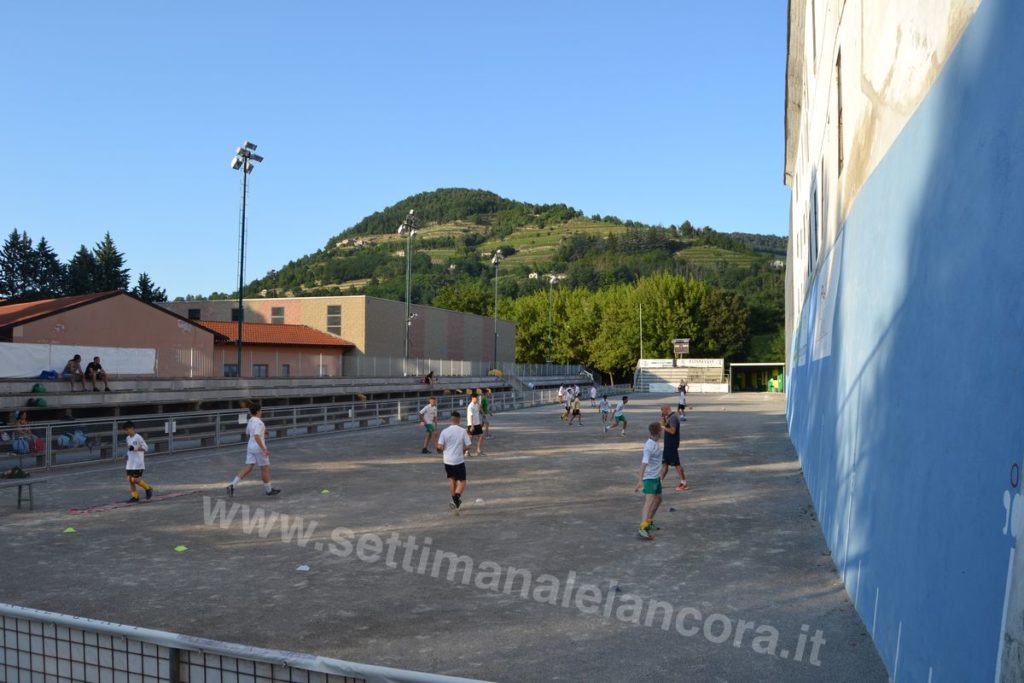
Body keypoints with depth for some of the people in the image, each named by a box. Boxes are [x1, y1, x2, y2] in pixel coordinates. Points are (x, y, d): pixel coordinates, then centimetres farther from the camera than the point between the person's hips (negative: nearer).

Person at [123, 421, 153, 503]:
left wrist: (135, 449, -22)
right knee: (130, 479, 3)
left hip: (138, 463, -7)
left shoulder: (138, 437, -14)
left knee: (135, 479, -10)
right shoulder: (127, 438, 10)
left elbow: (145, 448, -13)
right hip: (130, 463, 7)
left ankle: (148, 488, 13)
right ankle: (135, 497, 12)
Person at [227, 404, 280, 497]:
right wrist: (264, 449, -29)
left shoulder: (250, 421, 9)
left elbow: (247, 432, 25)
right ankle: (268, 489, 17)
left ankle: (232, 485, -4)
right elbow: (257, 437, -28)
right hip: (259, 447, -8)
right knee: (265, 468, 5)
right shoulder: (258, 422, -19)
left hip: (250, 447, 8)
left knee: (248, 468, 7)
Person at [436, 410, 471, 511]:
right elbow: (468, 446, -6)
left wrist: (440, 450, 12)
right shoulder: (463, 431, -8)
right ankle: (457, 495, -19)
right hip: (459, 460, -2)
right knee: (461, 481, 7)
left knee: (452, 479, 19)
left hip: (448, 460, 2)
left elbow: (439, 447, -11)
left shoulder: (444, 432, -7)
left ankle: (454, 500, 22)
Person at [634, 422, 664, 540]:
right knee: (649, 501, -19)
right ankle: (643, 529, -26)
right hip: (649, 478, -10)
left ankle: (649, 522, 36)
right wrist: (640, 480, -36)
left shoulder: (656, 443, 7)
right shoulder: (649, 446, -22)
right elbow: (644, 463, -30)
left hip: (656, 477, 10)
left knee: (658, 499, 21)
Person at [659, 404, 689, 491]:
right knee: (664, 463, 14)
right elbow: (664, 426, 18)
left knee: (677, 464, -4)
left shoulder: (673, 417, -19)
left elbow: (672, 431, -26)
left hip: (672, 445, -10)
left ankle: (684, 484, 2)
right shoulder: (669, 417, 12)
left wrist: (663, 427, -16)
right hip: (668, 445, 10)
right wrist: (663, 418, 8)